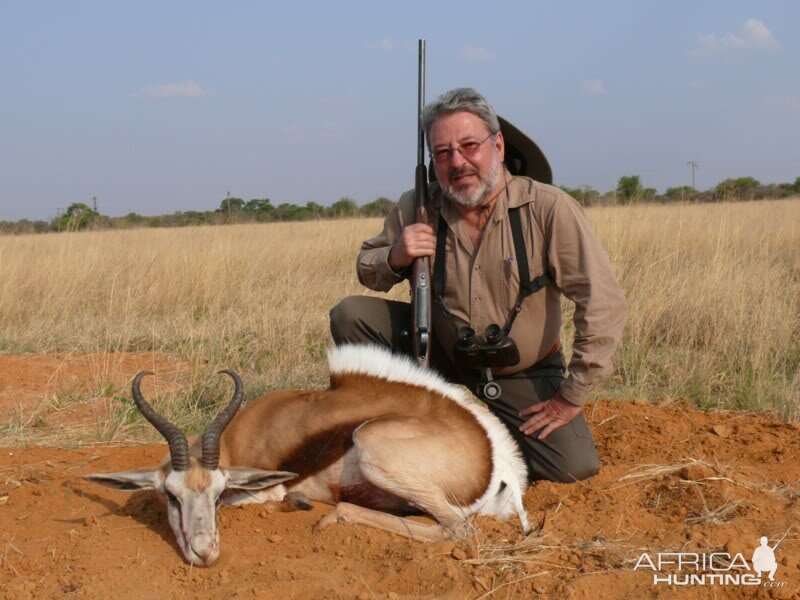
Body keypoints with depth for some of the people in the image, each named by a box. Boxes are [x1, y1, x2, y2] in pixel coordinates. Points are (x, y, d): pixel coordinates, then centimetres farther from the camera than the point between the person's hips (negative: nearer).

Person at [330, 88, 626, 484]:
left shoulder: (548, 209, -22)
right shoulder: (417, 209, -11)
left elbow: (603, 303, -23)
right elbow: (367, 274, 5)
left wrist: (572, 396, -19)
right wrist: (395, 258, -20)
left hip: (523, 375, -2)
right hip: (443, 357, 2)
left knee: (575, 464, -22)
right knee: (350, 315, -16)